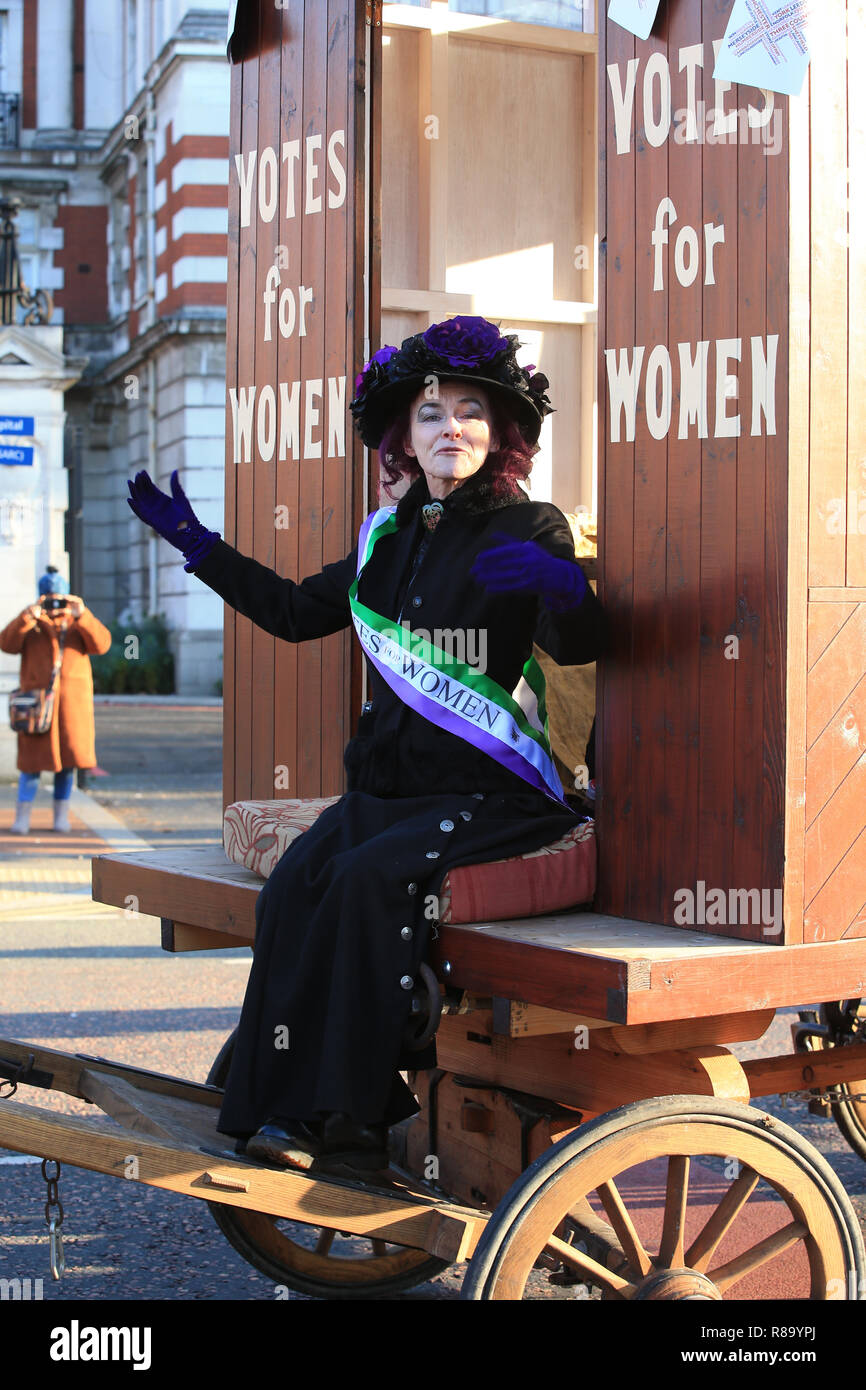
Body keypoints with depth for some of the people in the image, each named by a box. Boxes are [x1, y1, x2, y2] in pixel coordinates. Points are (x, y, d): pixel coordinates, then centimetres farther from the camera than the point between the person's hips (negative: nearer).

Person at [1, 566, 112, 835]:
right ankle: (22, 816, -1)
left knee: (67, 758, 6)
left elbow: (101, 644, -8)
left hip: (73, 701, 2)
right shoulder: (30, 624, 6)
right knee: (33, 760, -5)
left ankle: (61, 815, 15)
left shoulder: (80, 622, 10)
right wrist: (28, 617, -26)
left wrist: (82, 616, -23)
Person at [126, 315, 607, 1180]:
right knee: (293, 885, -18)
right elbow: (295, 611, 26)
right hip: (388, 782, 6)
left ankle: (349, 1114, -21)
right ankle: (281, 1105, -14)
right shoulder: (387, 537, 15)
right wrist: (196, 544, 23)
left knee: (371, 878, -28)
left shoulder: (527, 531, -3)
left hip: (490, 792, -6)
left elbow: (576, 646, -18)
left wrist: (562, 587, -41)